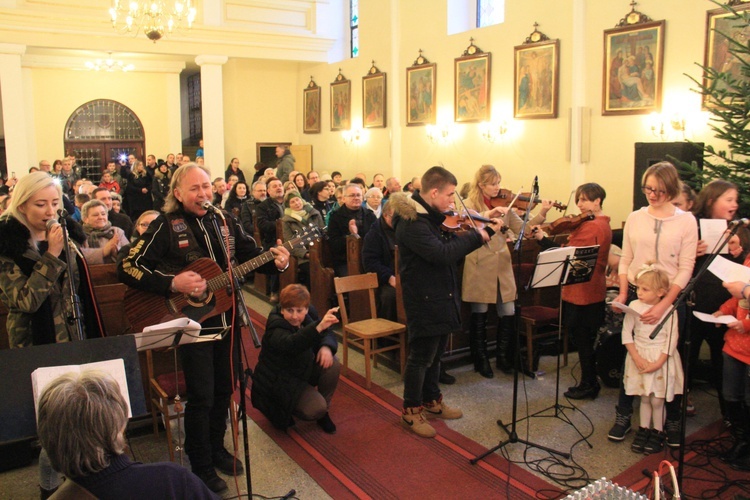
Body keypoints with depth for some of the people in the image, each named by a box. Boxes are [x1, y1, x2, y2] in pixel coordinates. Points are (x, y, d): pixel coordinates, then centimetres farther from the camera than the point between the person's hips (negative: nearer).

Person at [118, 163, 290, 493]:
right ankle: (201, 467, 20)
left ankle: (216, 448, 37)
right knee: (201, 397, 1)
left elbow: (251, 254, 12)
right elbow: (128, 269, -13)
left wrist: (276, 263, -9)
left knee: (224, 388, 16)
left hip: (226, 320, 5)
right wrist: (173, 283, -25)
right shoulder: (165, 226, -10)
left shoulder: (226, 221, 5)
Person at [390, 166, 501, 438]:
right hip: (424, 301, -9)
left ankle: (432, 401, 38)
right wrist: (477, 235, -23)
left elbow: (452, 245, 12)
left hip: (441, 297, 9)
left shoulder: (434, 217, 8)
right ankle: (411, 411, 20)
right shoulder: (411, 222, -23)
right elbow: (442, 254, -32)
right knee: (421, 357, 3)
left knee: (436, 353, 21)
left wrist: (485, 231, 0)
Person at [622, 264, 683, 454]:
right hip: (640, 357, 2)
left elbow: (672, 338, -9)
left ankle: (658, 432, 19)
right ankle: (643, 430, 25)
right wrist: (636, 357, -11)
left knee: (657, 400, 1)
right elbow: (626, 333, -3)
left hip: (661, 359, -2)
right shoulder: (634, 306, -5)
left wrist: (658, 363, -14)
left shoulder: (668, 310, -10)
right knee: (644, 398, 11)